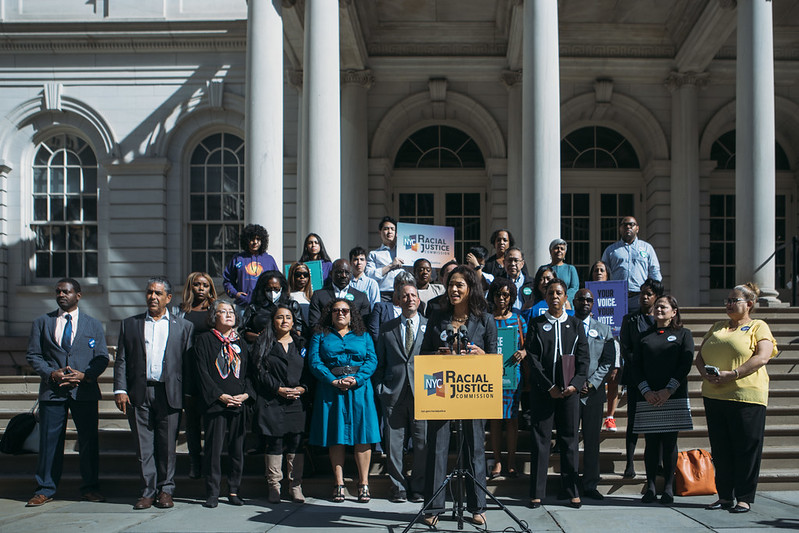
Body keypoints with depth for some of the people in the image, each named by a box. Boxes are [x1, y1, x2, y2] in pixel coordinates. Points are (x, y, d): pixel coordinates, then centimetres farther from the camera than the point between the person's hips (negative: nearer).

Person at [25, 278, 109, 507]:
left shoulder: (93, 325, 11)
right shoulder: (42, 322, 11)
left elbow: (102, 357, 5)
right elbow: (33, 355, 6)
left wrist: (85, 375, -12)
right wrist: (51, 373, -11)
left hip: (84, 391, 0)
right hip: (52, 391, 0)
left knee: (89, 440, 2)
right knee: (49, 441, 2)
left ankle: (90, 487, 13)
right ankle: (45, 490, 13)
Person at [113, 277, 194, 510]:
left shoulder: (183, 326, 9)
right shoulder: (130, 324, 13)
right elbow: (121, 360, 8)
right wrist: (120, 390, -3)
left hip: (169, 393, -1)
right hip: (139, 394, 1)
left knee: (167, 445, 4)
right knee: (144, 446, 4)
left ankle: (165, 490, 16)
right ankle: (148, 491, 12)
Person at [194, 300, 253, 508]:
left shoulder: (240, 343, 16)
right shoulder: (205, 340, 3)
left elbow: (248, 372, 15)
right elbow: (203, 373, -4)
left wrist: (246, 394, -3)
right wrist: (221, 396, -11)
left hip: (239, 404, 4)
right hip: (215, 403, -4)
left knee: (237, 448, 5)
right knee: (214, 448, -4)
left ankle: (234, 490, 14)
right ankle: (212, 493, 5)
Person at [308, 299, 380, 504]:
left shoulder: (363, 336, 16)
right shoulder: (321, 336, 14)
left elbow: (372, 361, 4)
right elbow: (314, 362, 1)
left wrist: (356, 379, -13)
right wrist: (334, 381, -13)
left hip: (359, 389, 0)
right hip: (330, 390, 0)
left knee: (362, 436, -4)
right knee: (335, 438, -1)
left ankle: (363, 484, 2)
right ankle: (339, 484, 5)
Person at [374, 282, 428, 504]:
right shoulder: (387, 328, 12)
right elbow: (380, 362, 13)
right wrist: (380, 388, 3)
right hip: (394, 394, 1)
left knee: (423, 443, 1)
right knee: (393, 444, 3)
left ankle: (419, 487, 15)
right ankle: (398, 487, 16)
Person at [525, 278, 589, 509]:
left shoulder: (575, 324, 10)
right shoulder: (536, 324, 5)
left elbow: (583, 358, 5)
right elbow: (533, 358, -2)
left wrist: (575, 384, -9)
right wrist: (549, 386, -10)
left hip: (569, 390, 1)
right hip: (542, 390, -1)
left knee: (569, 439, 4)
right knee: (540, 439, 0)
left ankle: (571, 491, 13)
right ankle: (537, 492, 5)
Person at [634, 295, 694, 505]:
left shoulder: (683, 334, 8)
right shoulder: (645, 336, 14)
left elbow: (686, 364, -2)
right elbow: (636, 365, 7)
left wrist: (668, 390, -11)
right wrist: (646, 391, -7)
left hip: (673, 397, -2)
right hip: (649, 397, 2)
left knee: (669, 442, -1)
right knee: (651, 441, 1)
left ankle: (668, 488, 5)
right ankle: (650, 487, 5)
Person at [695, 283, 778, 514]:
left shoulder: (758, 327, 3)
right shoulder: (717, 327, 20)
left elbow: (762, 357, -12)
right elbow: (700, 356, 17)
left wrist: (731, 374, -20)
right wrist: (705, 373, -6)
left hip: (746, 396, -5)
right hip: (713, 396, 6)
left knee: (746, 449, -1)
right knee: (720, 449, 8)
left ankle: (744, 498, 7)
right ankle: (725, 496, 16)